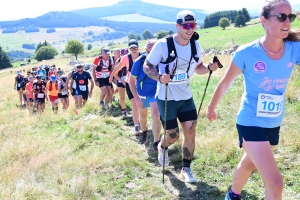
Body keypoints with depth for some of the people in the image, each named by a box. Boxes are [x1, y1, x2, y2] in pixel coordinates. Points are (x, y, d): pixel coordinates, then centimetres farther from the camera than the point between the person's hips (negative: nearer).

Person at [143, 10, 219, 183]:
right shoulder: (163, 45, -18)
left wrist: (209, 67, -10)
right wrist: (159, 77, -31)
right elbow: (147, 66, -11)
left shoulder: (195, 46, -2)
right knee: (173, 136, 2)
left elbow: (198, 67, 13)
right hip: (167, 98, -4)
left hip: (186, 97, 5)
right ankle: (162, 147, 40)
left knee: (190, 131, -2)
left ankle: (186, 168, 16)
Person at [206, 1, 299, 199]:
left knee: (249, 165, 28)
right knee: (275, 183, -14)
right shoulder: (246, 53, -20)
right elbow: (225, 83, -5)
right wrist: (211, 108, 7)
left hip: (274, 124, 5)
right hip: (250, 124, -5)